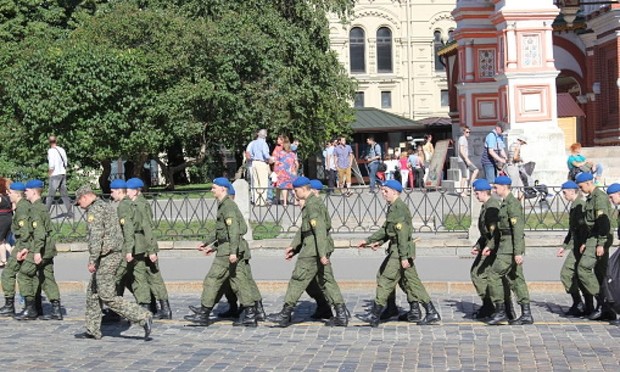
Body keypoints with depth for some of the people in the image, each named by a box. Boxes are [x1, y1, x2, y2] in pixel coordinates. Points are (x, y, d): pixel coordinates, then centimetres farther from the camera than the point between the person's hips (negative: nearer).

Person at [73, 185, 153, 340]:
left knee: (108, 297, -8)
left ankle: (143, 317, -11)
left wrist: (92, 260, -22)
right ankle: (92, 330, 19)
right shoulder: (108, 206, 19)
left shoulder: (94, 210, -11)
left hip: (106, 257, -10)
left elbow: (96, 236, -22)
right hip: (115, 253, 10)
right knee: (92, 292, 15)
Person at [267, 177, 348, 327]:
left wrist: (322, 254, -28)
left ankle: (285, 315, 4)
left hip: (313, 249, -10)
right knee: (326, 280, 8)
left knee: (298, 279, -3)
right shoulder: (311, 203, 18)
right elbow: (304, 229, 25)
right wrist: (294, 247, 24)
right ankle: (341, 314, 6)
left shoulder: (312, 205, -15)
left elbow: (320, 230, -24)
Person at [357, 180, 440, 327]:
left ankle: (375, 316, 1)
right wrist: (369, 240, 19)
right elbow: (385, 229, 23)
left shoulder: (399, 208, -16)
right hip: (395, 250, 10)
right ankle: (432, 313, 13)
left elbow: (403, 233, -21)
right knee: (411, 281, 11)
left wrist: (404, 257, -24)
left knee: (386, 280, -5)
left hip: (401, 250, -10)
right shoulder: (393, 208, 15)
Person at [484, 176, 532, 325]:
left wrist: (517, 252, -25)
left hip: (511, 246, -10)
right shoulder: (505, 203, 17)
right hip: (506, 244, 10)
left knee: (494, 275, -7)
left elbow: (518, 229, -20)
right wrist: (492, 247, 21)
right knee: (516, 279, 8)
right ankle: (526, 314, 10)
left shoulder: (512, 204, -14)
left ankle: (500, 311, -1)